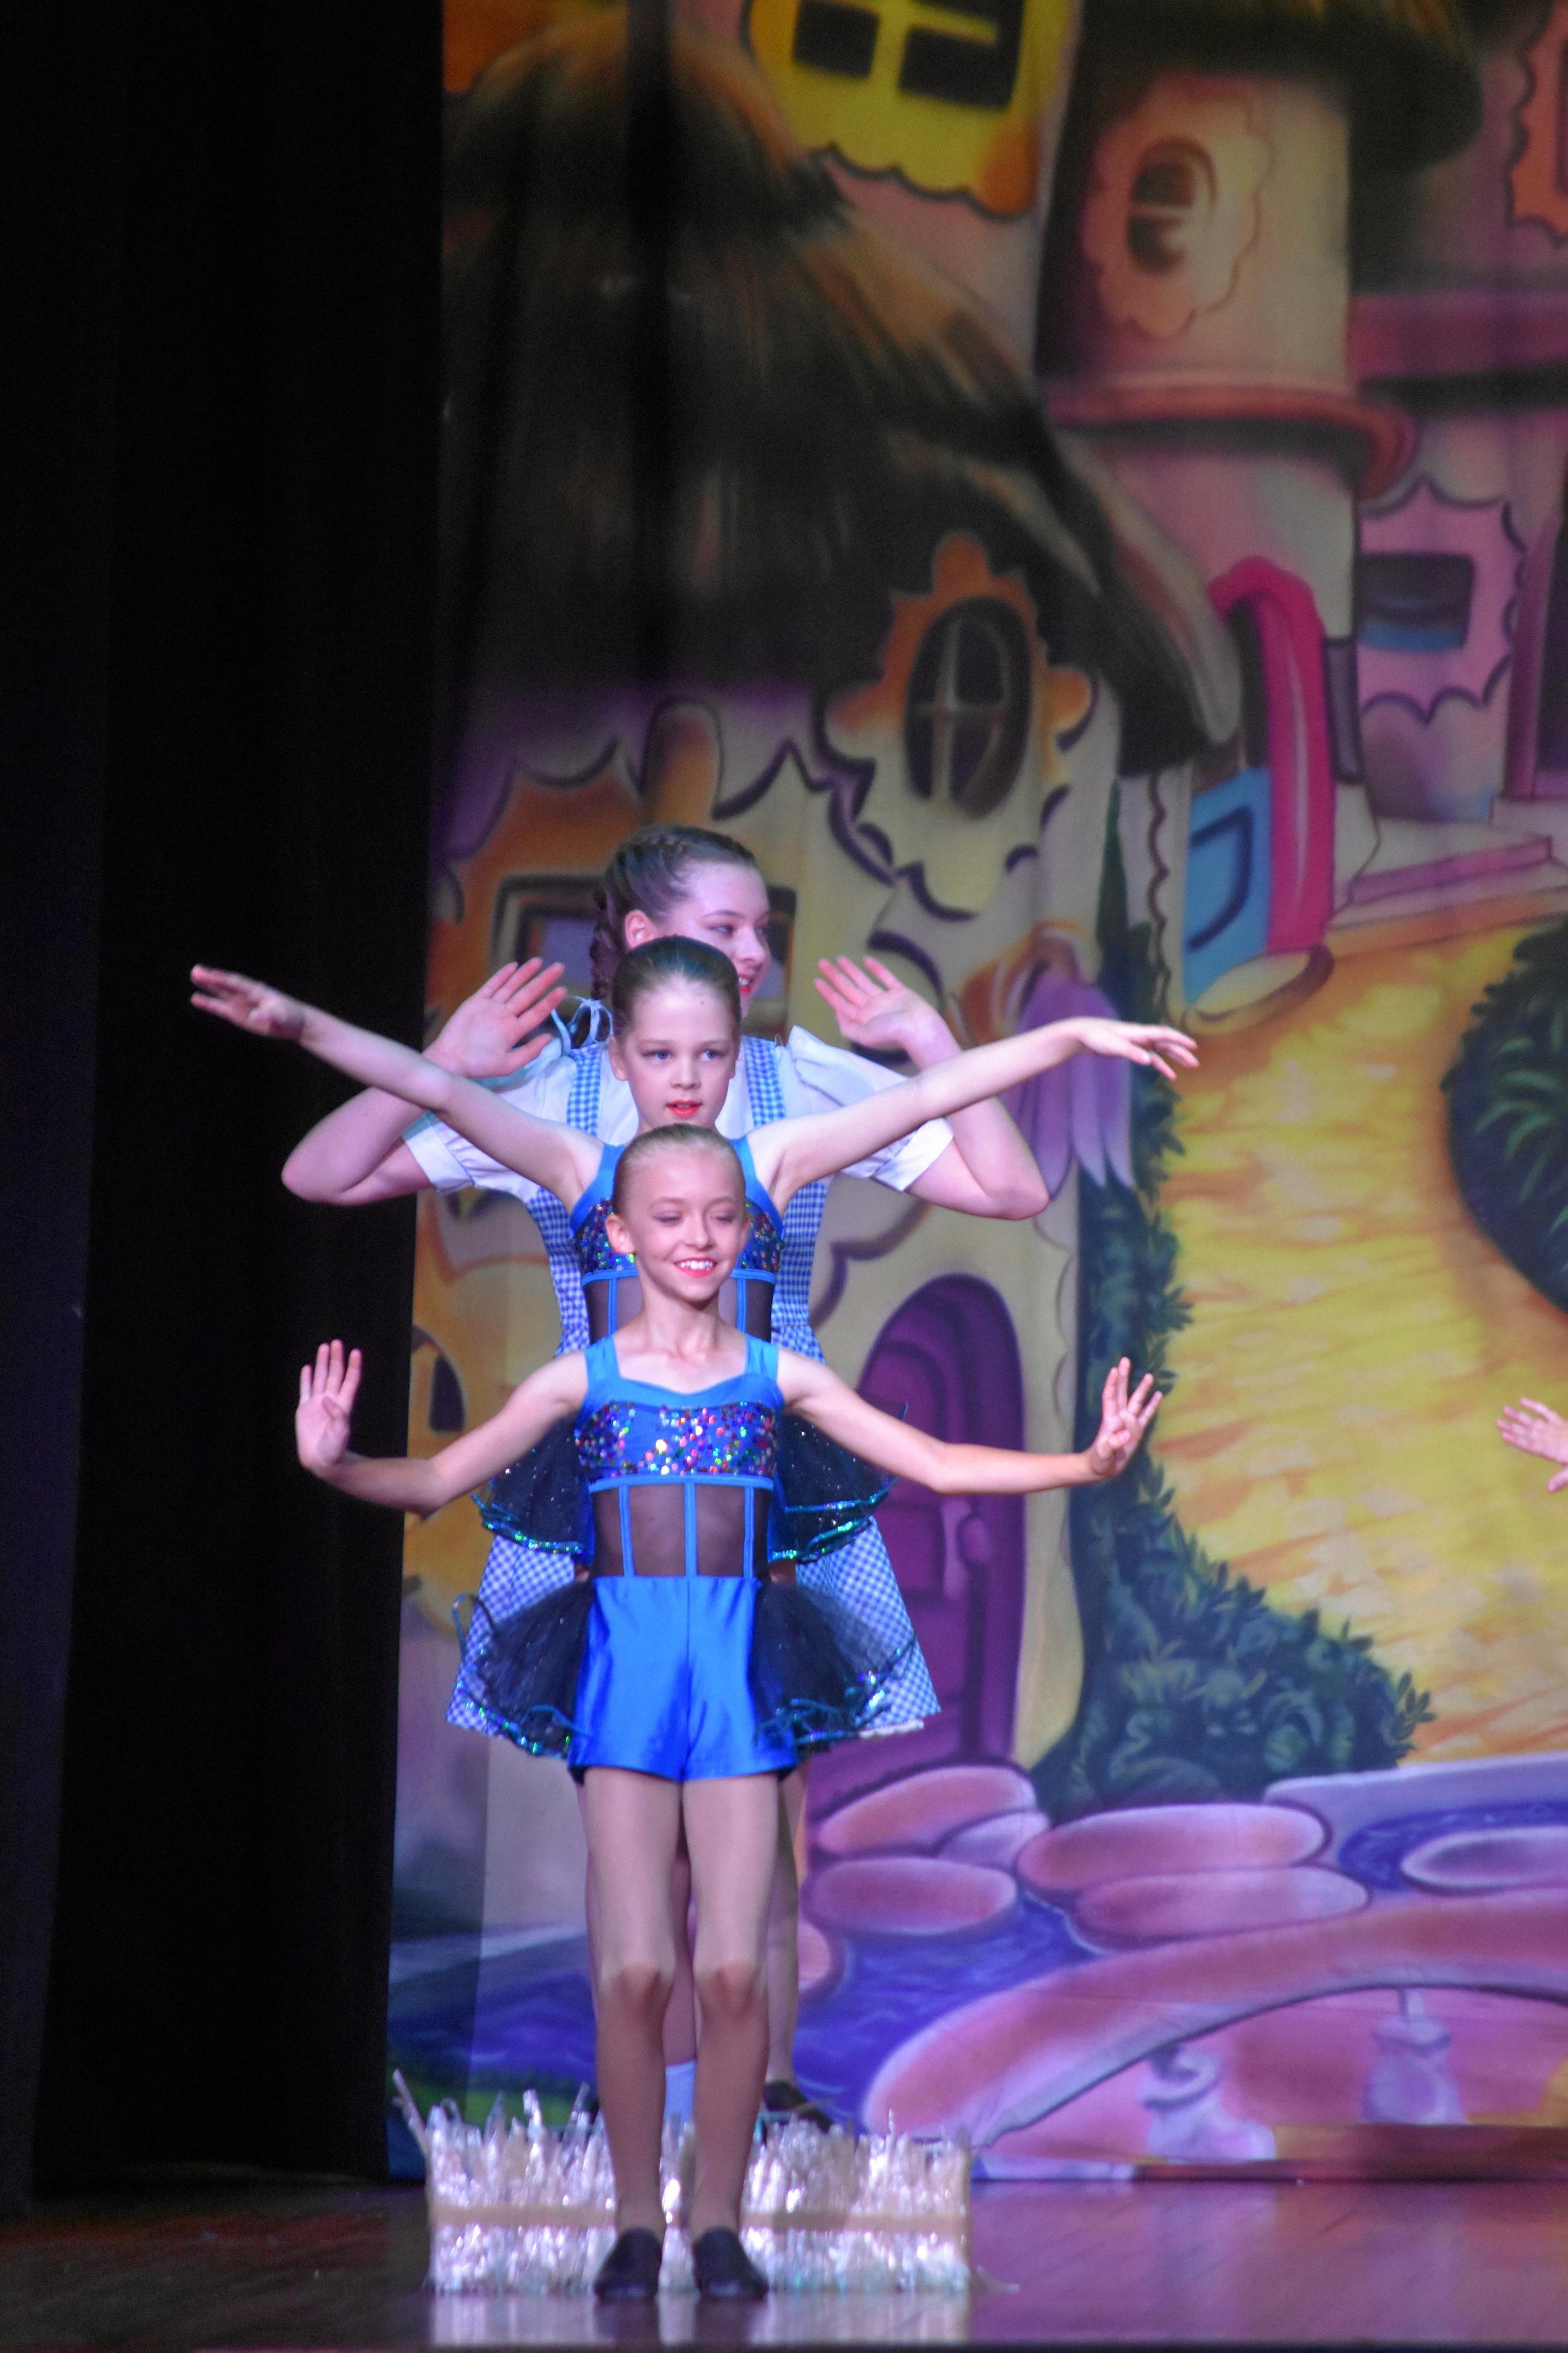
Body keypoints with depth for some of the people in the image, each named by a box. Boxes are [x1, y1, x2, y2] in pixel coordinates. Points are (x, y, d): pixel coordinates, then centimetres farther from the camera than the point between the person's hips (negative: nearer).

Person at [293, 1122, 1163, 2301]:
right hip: (625, 1670, -1)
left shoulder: (779, 1377, 8)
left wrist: (1085, 1462, -1)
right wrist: (335, 1464, -14)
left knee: (735, 1972, -3)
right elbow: (438, 1483, 5)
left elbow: (937, 1464, 9)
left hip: (740, 1673, 1)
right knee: (635, 1971, -5)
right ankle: (637, 2225, 7)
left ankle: (721, 2223, 8)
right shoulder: (584, 1380, 5)